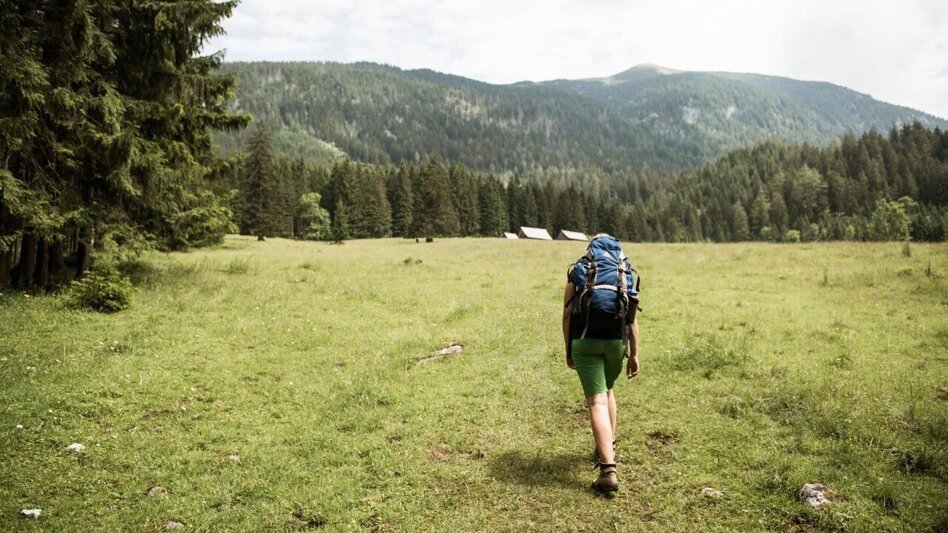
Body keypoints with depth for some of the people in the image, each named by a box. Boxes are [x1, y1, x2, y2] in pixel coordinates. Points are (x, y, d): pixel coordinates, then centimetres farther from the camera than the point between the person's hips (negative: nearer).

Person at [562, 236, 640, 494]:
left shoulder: (578, 271, 10)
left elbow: (567, 313, 6)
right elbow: (632, 318, 8)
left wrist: (568, 350, 12)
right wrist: (634, 354, 11)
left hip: (585, 341, -2)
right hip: (617, 341, 3)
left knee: (597, 401, -6)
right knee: (606, 389, 27)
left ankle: (608, 471, -14)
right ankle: (608, 447, 35)